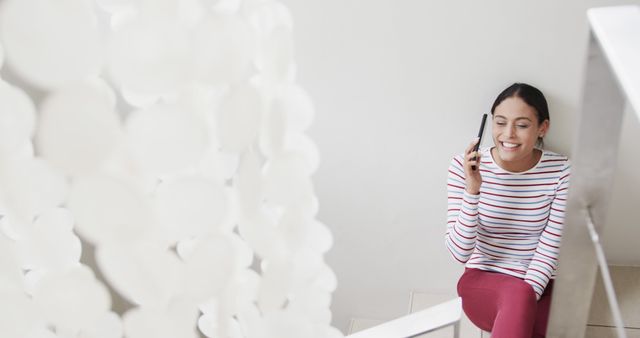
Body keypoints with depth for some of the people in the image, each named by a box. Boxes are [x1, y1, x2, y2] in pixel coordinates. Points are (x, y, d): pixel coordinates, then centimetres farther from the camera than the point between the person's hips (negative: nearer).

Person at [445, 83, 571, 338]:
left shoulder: (561, 171, -8)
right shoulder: (464, 167, -11)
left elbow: (550, 248, -6)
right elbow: (460, 252, -15)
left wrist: (526, 297, -19)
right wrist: (472, 190, -27)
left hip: (540, 285, 2)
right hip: (482, 280, -1)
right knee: (518, 294, -34)